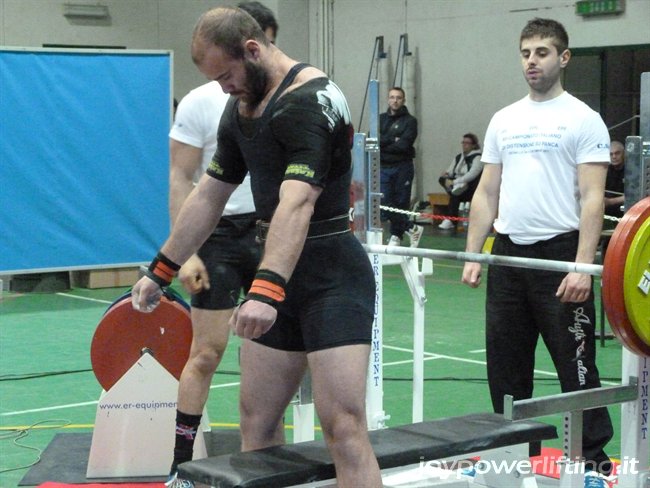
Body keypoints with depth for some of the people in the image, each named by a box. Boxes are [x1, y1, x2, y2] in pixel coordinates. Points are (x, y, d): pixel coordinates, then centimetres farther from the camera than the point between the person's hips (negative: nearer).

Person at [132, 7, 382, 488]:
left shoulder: (313, 101, -17)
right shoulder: (241, 110, 12)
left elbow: (296, 203, -31)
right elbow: (208, 196, 21)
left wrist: (266, 288, -42)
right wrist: (161, 270, 23)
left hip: (332, 280, -9)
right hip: (279, 275, 9)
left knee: (344, 425, -14)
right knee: (256, 417, 10)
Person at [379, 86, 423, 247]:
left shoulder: (410, 121, 0)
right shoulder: (381, 119, 13)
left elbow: (404, 145, -12)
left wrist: (383, 145, -6)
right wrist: (392, 140, -13)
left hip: (402, 167, -3)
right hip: (383, 167, 3)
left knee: (400, 203, 0)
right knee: (384, 204, -4)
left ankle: (396, 236, 13)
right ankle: (411, 228, 8)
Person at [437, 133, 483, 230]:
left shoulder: (477, 158, -6)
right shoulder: (458, 157, 17)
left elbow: (472, 175, -19)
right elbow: (450, 172, 11)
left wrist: (455, 182, -26)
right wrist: (446, 175, -14)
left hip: (471, 191, -7)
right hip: (456, 184, 7)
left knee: (455, 194, -35)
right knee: (442, 178, -17)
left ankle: (450, 220, -35)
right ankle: (455, 188, -40)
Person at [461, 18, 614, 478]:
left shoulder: (582, 119, -5)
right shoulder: (504, 120, 11)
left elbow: (592, 197, -12)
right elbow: (487, 193, 13)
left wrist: (582, 266, -21)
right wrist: (472, 255, 5)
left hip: (559, 253, -6)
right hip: (508, 252, 6)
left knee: (575, 362, 0)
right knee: (506, 361, 12)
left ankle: (593, 455, 10)